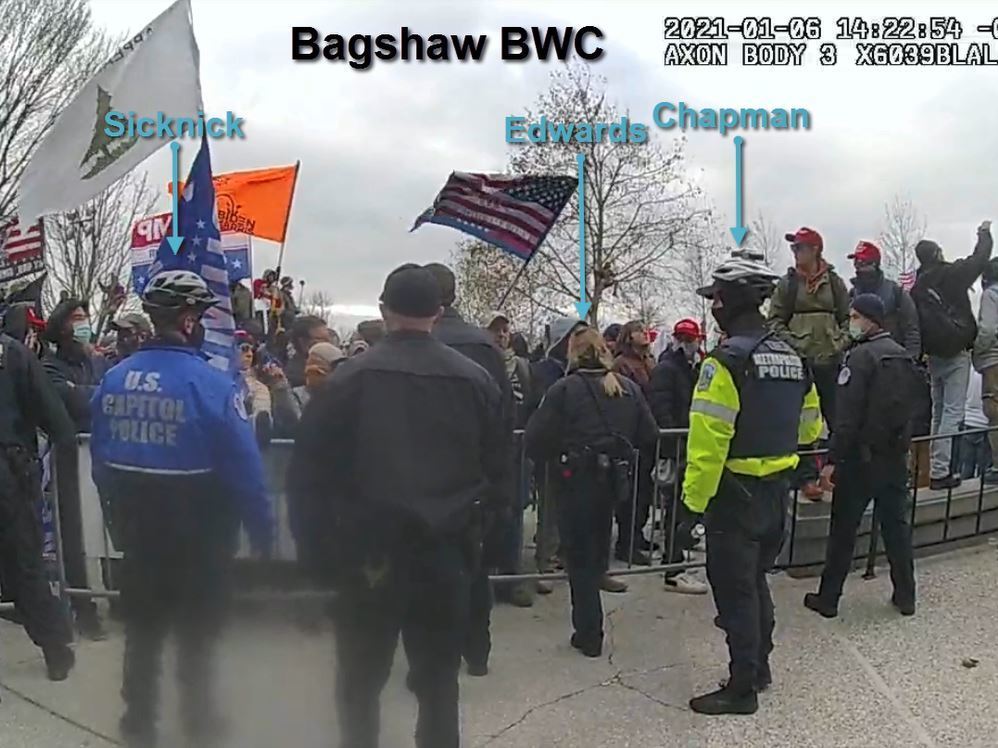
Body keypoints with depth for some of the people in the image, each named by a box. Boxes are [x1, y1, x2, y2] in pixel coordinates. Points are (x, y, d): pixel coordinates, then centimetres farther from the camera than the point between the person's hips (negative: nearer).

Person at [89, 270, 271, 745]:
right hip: (200, 530, -4)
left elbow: (100, 460, 4)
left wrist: (121, 511, 17)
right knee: (197, 626, 14)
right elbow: (244, 467, -21)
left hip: (137, 527, 5)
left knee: (142, 622, 19)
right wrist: (261, 530, -10)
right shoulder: (212, 384, -21)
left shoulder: (113, 380, -3)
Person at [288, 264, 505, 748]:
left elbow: (309, 469, -8)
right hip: (448, 553, 2)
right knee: (439, 682, 17)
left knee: (360, 681, 16)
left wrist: (318, 547, 1)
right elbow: (497, 467, 3)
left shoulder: (350, 378, -8)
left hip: (370, 552, -1)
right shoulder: (476, 380, -2)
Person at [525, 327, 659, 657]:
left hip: (577, 480, -5)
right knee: (596, 549, 21)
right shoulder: (629, 388, 0)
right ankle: (590, 627, 34)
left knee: (580, 556, 6)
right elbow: (649, 436, 2)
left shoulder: (564, 389, -13)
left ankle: (589, 635, 11)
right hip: (614, 479, 5)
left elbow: (537, 441, -16)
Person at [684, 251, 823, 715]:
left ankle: (742, 688, 14)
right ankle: (759, 666, 36)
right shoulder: (793, 358, 5)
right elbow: (810, 428, 14)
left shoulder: (727, 360, -20)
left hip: (736, 494, -8)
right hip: (778, 492, 8)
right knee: (756, 580, 22)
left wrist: (694, 504, -18)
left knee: (734, 590, 3)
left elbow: (708, 442, -24)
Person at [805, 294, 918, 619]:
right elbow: (906, 407, 17)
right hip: (896, 457, 7)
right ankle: (905, 596, 22)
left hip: (862, 457, -7)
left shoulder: (860, 356, -15)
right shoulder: (904, 357, 10)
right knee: (896, 525, 15)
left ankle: (828, 598, 9)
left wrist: (833, 460, -17)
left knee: (843, 528, 2)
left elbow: (847, 416, -19)